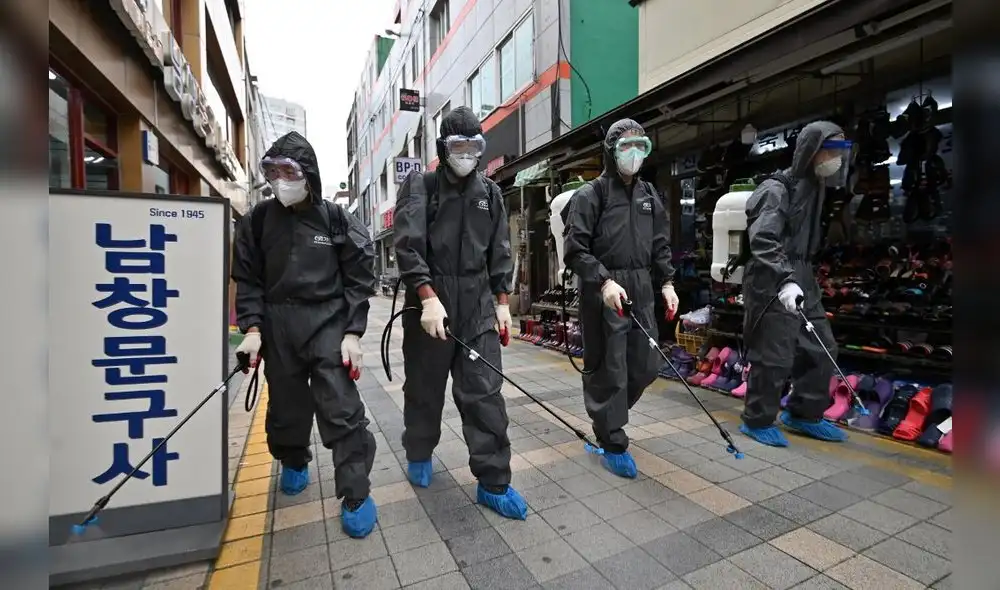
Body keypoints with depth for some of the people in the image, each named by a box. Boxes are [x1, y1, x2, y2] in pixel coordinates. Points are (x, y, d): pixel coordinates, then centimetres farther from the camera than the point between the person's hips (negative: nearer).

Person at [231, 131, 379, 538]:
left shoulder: (337, 220, -2)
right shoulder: (258, 220, 4)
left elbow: (359, 279, -2)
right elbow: (247, 279, 7)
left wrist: (353, 332, -9)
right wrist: (252, 328, -5)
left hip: (328, 324, -2)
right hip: (277, 328, 3)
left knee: (341, 410, -5)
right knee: (285, 406, 16)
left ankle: (356, 494, 7)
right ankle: (294, 463, 44)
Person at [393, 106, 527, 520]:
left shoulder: (490, 192, 12)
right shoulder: (420, 186, 1)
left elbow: (500, 252, 13)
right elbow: (408, 245, -12)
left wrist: (502, 302, 7)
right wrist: (428, 298, -23)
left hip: (479, 308, 2)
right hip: (429, 304, -2)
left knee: (485, 395, 1)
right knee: (424, 389, 13)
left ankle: (493, 483, 12)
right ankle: (419, 455, 39)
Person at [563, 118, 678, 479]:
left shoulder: (649, 195, 16)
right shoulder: (591, 194, -4)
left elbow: (660, 244, 20)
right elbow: (575, 248, -11)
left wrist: (666, 282, 9)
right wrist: (604, 280, -21)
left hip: (642, 293, 7)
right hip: (603, 294, -7)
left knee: (646, 366, 12)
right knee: (608, 370, 0)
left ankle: (607, 414, 38)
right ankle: (613, 444, 16)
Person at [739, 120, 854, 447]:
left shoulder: (814, 187, 17)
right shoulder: (777, 190, -12)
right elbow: (762, 241, -25)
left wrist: (802, 279, 21)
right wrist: (785, 280, -33)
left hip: (801, 280, 9)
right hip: (772, 283, -9)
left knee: (822, 347, 12)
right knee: (774, 355, -4)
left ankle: (803, 413, 27)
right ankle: (757, 420, 13)